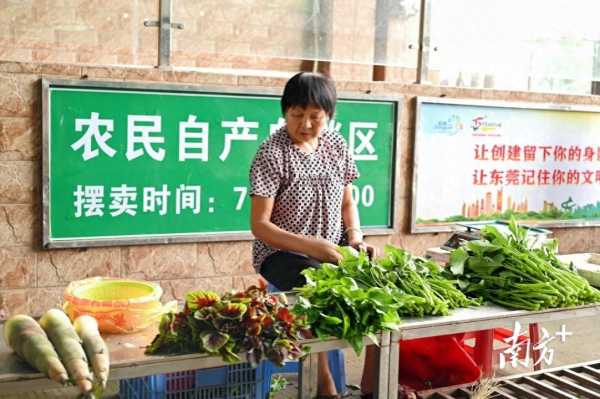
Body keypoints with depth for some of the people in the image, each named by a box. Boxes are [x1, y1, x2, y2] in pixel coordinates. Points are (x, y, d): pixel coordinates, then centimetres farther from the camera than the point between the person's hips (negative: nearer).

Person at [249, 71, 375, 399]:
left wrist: (355, 236, -6)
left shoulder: (337, 145, 5)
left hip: (334, 248, 5)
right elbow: (260, 225, -15)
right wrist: (311, 245, -26)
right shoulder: (272, 154, -12)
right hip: (282, 252, -5)